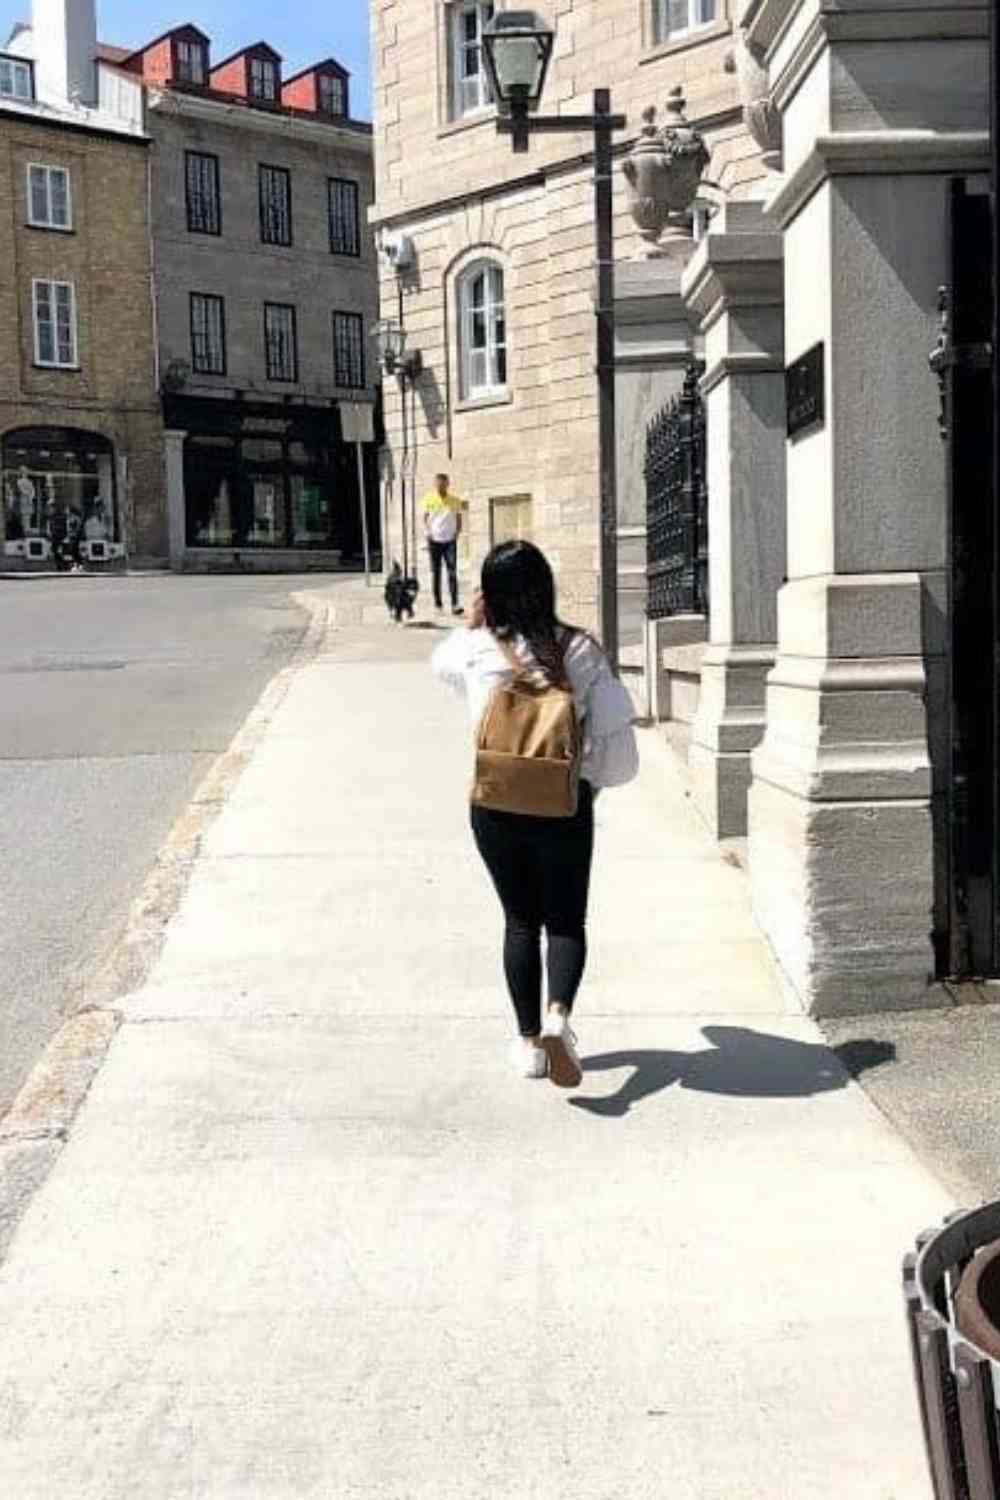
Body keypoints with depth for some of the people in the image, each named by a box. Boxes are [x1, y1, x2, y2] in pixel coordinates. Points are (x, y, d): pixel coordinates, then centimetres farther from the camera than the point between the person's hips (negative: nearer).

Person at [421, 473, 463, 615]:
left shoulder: (455, 501, 4)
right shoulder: (428, 499, 3)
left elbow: (459, 518, 12)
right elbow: (425, 518, 8)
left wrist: (458, 532, -2)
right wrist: (428, 532, -5)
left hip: (450, 540, -1)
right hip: (434, 540, 1)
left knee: (452, 572, -9)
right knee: (435, 572, 5)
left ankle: (455, 604, -13)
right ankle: (437, 603, 13)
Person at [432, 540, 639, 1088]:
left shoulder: (476, 650, -6)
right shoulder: (579, 649, -7)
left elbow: (440, 661, 19)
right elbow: (615, 725, -8)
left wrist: (470, 623, 28)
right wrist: (593, 775, 8)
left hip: (495, 806, 1)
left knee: (521, 921, 15)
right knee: (566, 921, 8)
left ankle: (529, 1040, 20)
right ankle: (558, 1015, -18)